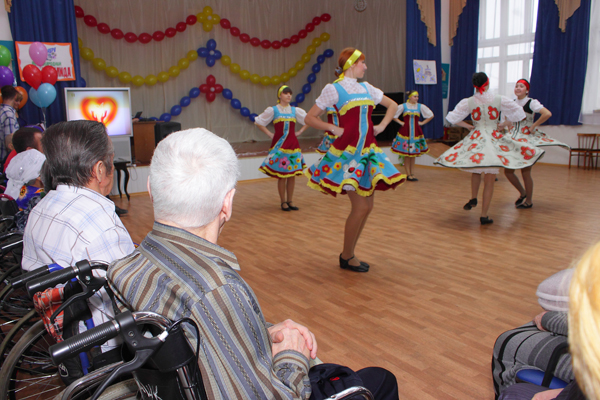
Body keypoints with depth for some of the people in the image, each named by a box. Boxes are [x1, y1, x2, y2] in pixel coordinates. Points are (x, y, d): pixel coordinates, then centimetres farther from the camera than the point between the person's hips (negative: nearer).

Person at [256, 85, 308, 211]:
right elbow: (258, 122, 6)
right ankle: (283, 202, 9)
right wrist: (269, 134, -1)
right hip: (279, 145, -3)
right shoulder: (272, 110, 0)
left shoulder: (295, 110, 8)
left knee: (292, 174, 5)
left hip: (293, 145, 3)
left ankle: (290, 201, 17)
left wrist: (300, 132, 8)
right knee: (281, 175, -2)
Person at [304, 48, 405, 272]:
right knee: (360, 207, -9)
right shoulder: (333, 89, -3)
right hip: (347, 153, -7)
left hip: (367, 151, 7)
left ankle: (349, 253, 22)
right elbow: (310, 118, -3)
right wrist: (334, 129, -11)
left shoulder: (366, 88, 15)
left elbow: (393, 105, 26)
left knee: (368, 206, 7)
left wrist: (382, 126, 12)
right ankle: (346, 257, 9)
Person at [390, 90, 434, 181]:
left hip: (416, 132, 2)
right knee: (406, 155, -2)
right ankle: (408, 175, 3)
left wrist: (422, 123, 6)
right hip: (405, 132, -2)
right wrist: (400, 122, -1)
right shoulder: (403, 106, 0)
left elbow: (431, 115, 14)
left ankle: (411, 174, 12)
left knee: (413, 154, 6)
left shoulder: (421, 106, 6)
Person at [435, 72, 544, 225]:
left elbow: (453, 118, 1)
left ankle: (473, 198, 14)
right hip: (494, 141, -1)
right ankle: (484, 216, 8)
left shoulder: (468, 102, -2)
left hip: (475, 140, 1)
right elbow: (518, 113, 4)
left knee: (476, 171, 30)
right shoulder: (499, 100, -3)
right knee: (489, 181, 5)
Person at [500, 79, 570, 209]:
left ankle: (529, 201, 15)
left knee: (525, 172, -2)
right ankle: (522, 193, 28)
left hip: (527, 139, -6)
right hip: (514, 139, 6)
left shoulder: (531, 102, -8)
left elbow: (547, 114, -22)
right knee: (508, 171, 3)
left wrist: (534, 126, -16)